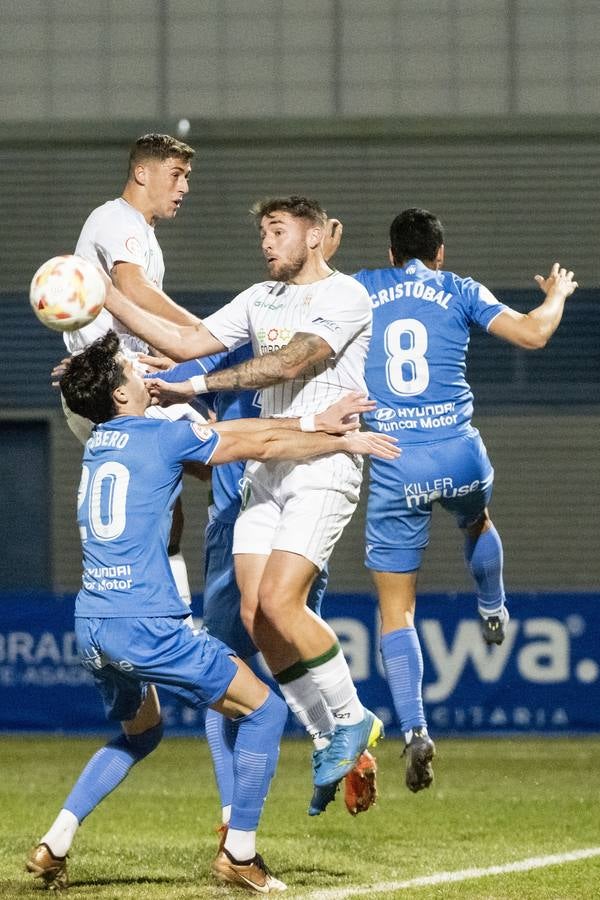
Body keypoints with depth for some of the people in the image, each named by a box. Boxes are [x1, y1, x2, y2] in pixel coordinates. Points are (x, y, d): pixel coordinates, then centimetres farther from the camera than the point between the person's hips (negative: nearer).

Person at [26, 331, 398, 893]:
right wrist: (344, 443, 19)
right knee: (262, 709, 6)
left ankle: (54, 844, 16)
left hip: (91, 626, 8)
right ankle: (238, 853, 7)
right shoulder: (163, 438, -6)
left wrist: (313, 422, 26)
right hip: (144, 625, -8)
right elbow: (263, 446, 4)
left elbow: (226, 431, 20)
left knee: (140, 733, 30)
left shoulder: (99, 442, 17)